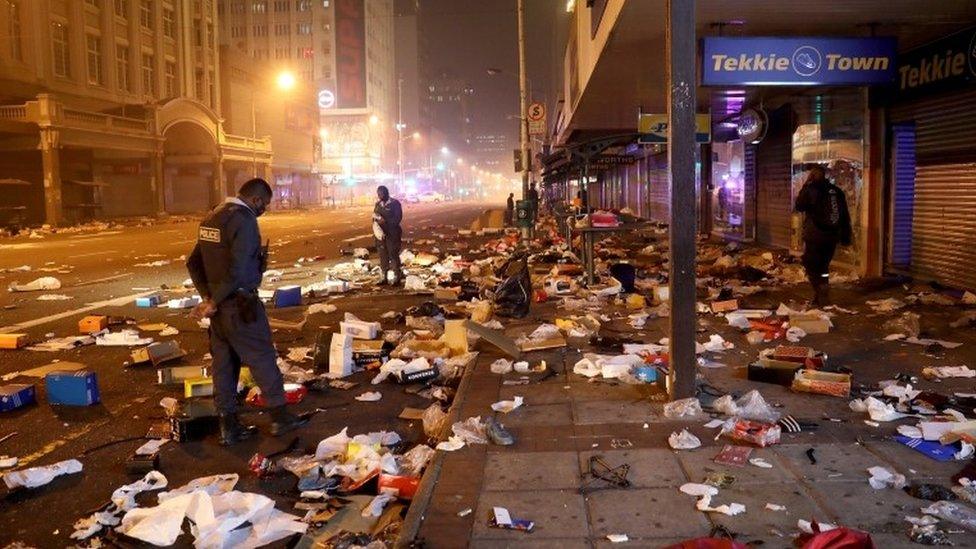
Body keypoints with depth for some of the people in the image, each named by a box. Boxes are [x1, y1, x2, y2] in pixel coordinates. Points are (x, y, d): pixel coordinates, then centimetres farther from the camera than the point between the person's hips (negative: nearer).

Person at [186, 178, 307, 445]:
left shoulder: (212, 218, 11)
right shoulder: (244, 220, -17)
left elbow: (193, 263, 15)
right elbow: (237, 270, -26)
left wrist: (207, 296, 6)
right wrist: (213, 302, -16)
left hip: (218, 306, 9)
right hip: (240, 306, -8)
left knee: (223, 363, 13)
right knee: (263, 359, 5)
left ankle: (228, 426, 20)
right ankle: (279, 417, 16)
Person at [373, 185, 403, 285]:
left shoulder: (395, 203, -4)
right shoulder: (378, 204, 13)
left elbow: (398, 218, -11)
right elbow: (374, 217, 14)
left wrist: (386, 221, -20)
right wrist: (376, 225, -7)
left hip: (392, 233, -5)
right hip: (381, 233, 6)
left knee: (393, 254, -6)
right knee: (382, 255, 5)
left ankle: (397, 277, 3)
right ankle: (385, 277, 11)